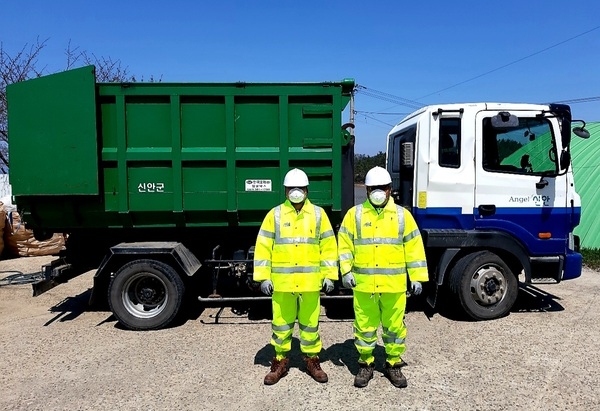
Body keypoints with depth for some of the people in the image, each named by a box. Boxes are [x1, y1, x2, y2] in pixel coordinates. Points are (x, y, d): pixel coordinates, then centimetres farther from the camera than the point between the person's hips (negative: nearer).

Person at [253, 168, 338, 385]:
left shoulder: (318, 214, 4)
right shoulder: (275, 215, 2)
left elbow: (328, 246, 6)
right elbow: (263, 247, 1)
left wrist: (329, 275, 1)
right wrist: (263, 277, -4)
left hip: (311, 281, 0)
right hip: (282, 282, 0)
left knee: (310, 322, 11)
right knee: (281, 323, 9)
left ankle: (312, 360, 28)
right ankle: (280, 361, 26)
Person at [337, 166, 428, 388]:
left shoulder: (402, 214, 4)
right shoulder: (355, 214, 3)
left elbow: (414, 247, 5)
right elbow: (345, 245, 4)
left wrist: (417, 277, 1)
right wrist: (346, 270, -7)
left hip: (394, 284, 1)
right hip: (363, 284, 0)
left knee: (394, 326, 11)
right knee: (365, 326, 9)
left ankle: (393, 364, 29)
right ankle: (365, 364, 27)